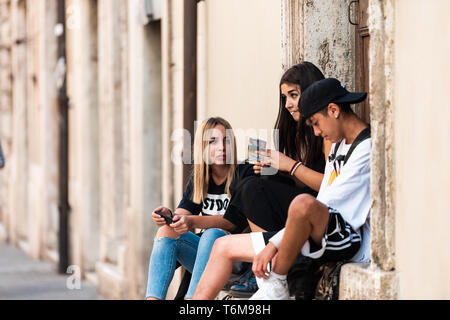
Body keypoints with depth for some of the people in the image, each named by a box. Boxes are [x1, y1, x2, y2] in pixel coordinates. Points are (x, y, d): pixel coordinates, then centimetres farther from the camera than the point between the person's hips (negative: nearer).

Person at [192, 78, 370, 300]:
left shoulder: (366, 148, -11)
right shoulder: (339, 144, 19)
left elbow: (326, 206, -17)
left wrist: (273, 244, -16)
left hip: (350, 240, -10)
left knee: (304, 203, -41)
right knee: (224, 246, 11)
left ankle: (276, 284, -22)